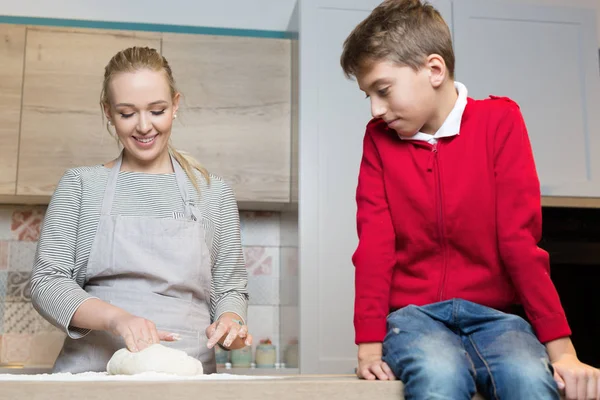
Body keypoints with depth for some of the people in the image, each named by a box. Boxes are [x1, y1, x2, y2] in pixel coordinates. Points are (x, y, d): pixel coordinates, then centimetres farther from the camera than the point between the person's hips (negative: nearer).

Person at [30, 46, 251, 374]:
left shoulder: (214, 193, 11)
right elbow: (46, 283, 4)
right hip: (92, 369, -1)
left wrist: (230, 321, -7)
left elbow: (229, 289, 15)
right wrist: (115, 317, -13)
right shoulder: (79, 186, 9)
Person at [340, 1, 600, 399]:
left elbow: (520, 236, -7)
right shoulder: (379, 137, 4)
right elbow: (375, 244, -1)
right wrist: (369, 341, -9)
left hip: (492, 313, 0)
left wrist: (561, 348, -10)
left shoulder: (499, 120, -2)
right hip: (413, 314, 1)